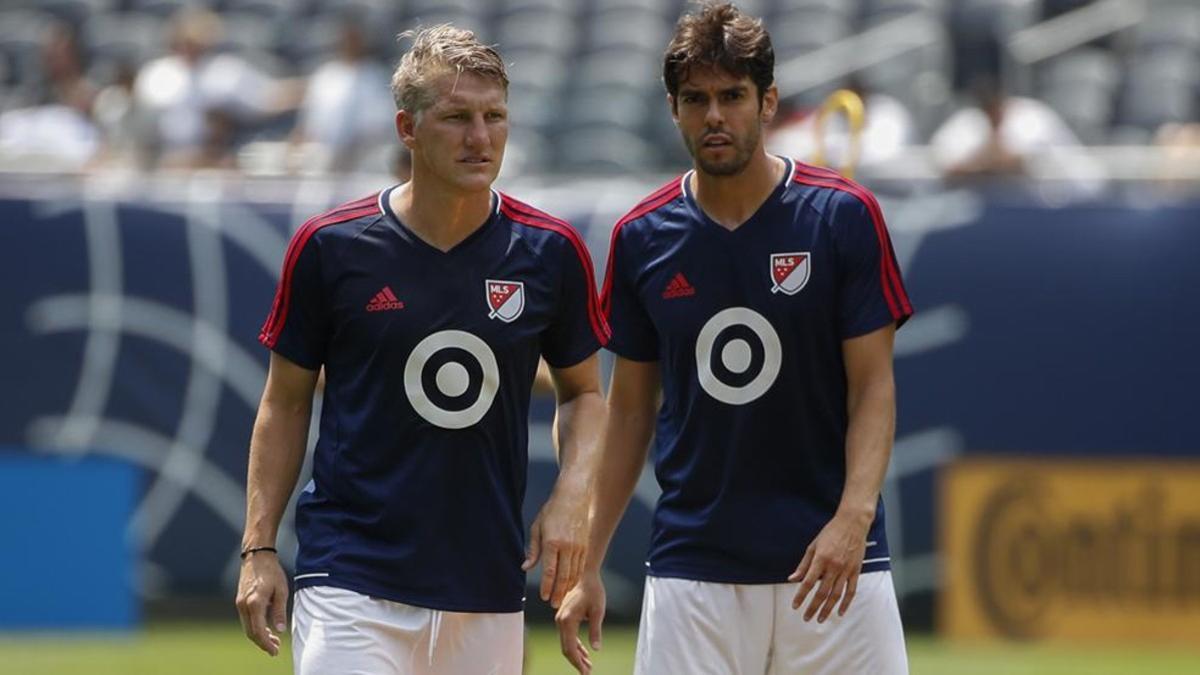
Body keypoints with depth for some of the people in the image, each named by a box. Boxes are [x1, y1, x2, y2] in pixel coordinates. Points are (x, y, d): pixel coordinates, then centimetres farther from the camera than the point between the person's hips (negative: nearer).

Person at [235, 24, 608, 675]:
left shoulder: (550, 253, 2)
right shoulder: (331, 247, -3)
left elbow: (582, 390, 15)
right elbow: (285, 401, 6)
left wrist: (571, 495, -3)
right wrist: (259, 549, 0)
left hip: (488, 591, 3)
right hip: (351, 580, -3)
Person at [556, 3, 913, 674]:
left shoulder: (844, 216, -2)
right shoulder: (642, 237, 6)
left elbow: (873, 386, -4)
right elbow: (630, 409, 12)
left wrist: (853, 516, -20)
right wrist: (587, 565, 8)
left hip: (833, 560, -2)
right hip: (692, 563, 2)